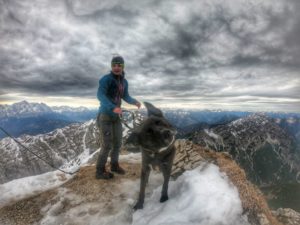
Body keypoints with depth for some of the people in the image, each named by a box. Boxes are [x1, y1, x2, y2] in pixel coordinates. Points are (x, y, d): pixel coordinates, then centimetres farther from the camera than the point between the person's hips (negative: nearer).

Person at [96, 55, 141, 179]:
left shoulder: (124, 81, 7)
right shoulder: (106, 79, -15)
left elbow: (125, 96, 19)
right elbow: (100, 95, -30)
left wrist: (135, 101, -2)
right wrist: (113, 107, -45)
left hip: (116, 116, 7)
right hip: (105, 116, -7)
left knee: (117, 142, 13)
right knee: (107, 145, -6)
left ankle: (114, 165, 32)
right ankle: (100, 171, 10)